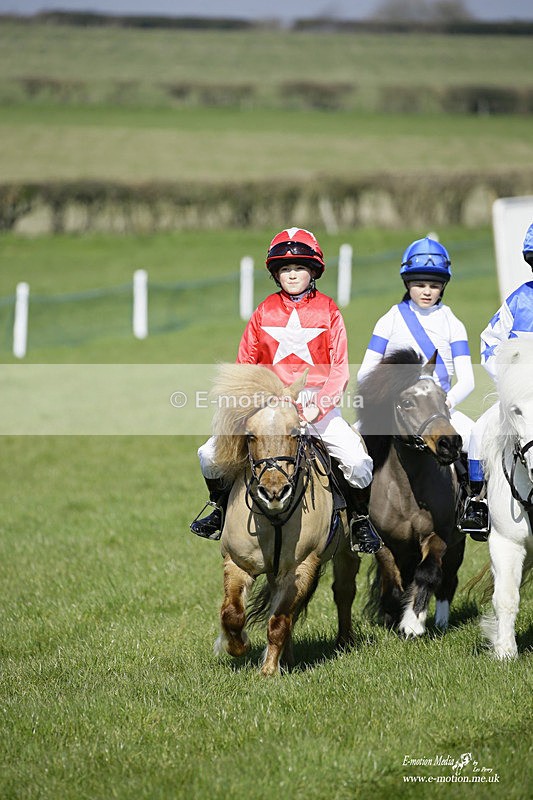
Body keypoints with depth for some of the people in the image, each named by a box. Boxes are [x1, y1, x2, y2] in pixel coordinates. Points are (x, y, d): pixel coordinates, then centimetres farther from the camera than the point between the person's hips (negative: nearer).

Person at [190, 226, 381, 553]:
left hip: (318, 400, -2)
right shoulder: (265, 312, 7)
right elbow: (244, 364, 12)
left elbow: (339, 368, -3)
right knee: (210, 453, -9)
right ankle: (220, 509, 19)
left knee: (358, 461, -23)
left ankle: (361, 520, 6)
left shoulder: (328, 311, 1)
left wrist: (319, 406, -18)